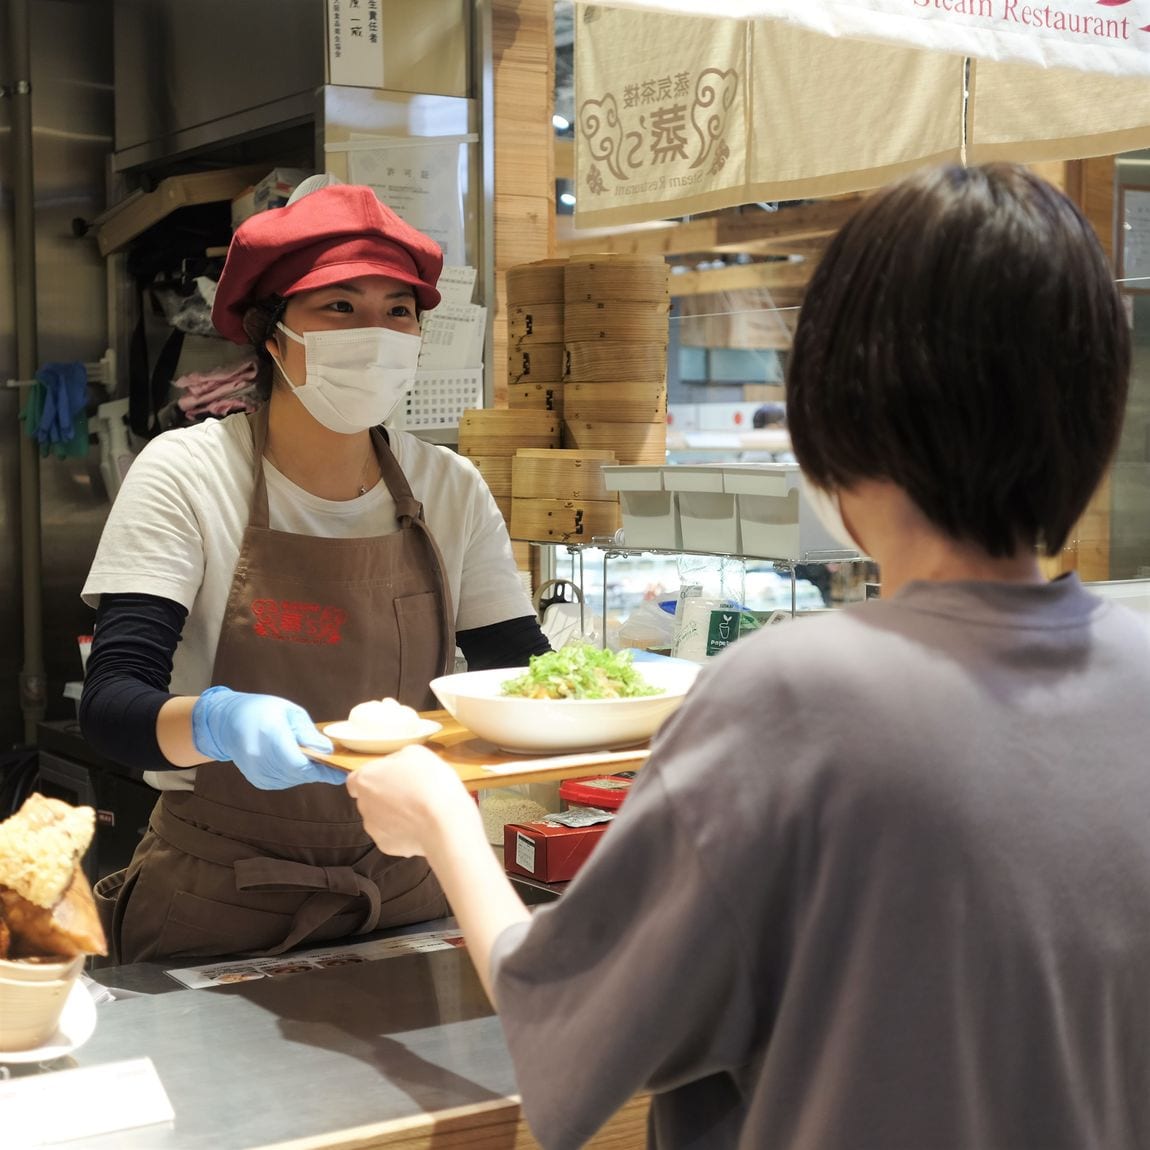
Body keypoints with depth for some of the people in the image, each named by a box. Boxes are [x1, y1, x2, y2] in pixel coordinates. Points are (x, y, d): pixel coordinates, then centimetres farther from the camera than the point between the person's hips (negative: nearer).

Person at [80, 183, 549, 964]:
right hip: (215, 912, -3)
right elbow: (111, 704, -19)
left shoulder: (450, 490, -1)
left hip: (403, 897, 3)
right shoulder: (187, 474, -11)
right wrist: (218, 723, -40)